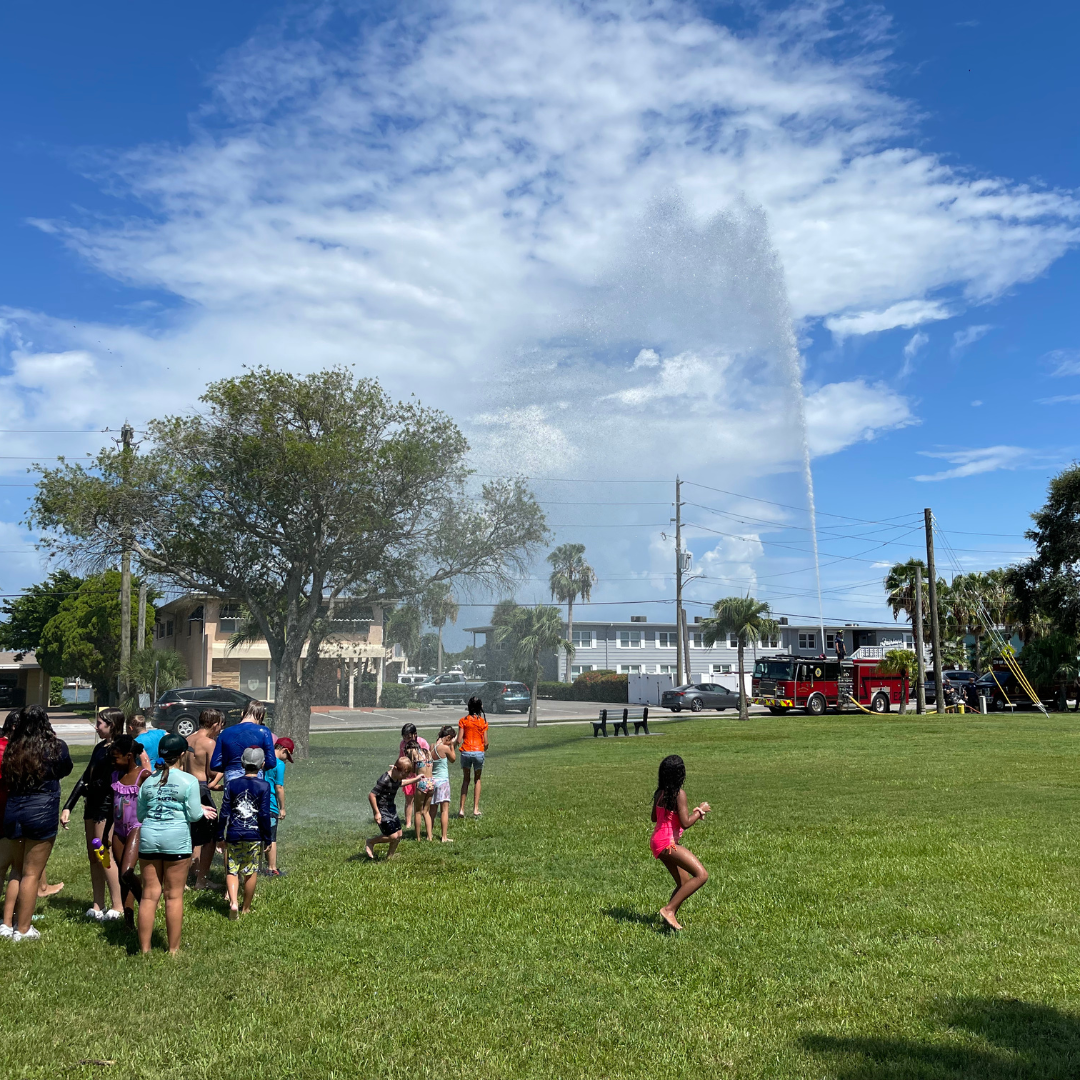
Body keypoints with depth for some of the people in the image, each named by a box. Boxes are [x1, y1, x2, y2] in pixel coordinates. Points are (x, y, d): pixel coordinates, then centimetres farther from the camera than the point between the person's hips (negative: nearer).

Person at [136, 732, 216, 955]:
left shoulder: (148, 781, 8)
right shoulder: (189, 781, -6)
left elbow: (139, 814, 13)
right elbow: (194, 815, -8)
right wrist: (202, 810, 13)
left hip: (148, 837, 4)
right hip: (176, 839, -4)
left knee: (149, 895, 9)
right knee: (174, 896, 4)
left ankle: (144, 949, 12)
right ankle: (173, 950, 10)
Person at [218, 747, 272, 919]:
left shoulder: (232, 784, 2)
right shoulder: (264, 786, -5)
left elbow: (224, 812, 3)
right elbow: (264, 815, -5)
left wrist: (220, 835, 12)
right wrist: (267, 839, 3)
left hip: (233, 834, 1)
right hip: (254, 835, -1)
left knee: (232, 870, 8)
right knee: (251, 872, 10)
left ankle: (233, 902, -13)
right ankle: (246, 908, 19)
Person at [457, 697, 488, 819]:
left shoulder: (463, 721, -2)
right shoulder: (483, 722, -1)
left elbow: (459, 740, -7)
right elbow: (485, 742, -2)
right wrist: (485, 749, 19)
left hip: (466, 752, 0)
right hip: (479, 752, 0)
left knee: (465, 779, 15)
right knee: (477, 780, 15)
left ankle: (461, 809, 8)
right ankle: (476, 809, 9)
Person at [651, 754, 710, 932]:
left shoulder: (659, 792, 9)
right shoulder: (679, 794, -15)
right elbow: (685, 823, -19)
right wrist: (700, 811, -1)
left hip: (658, 842, 9)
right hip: (667, 843, -9)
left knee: (684, 883, 17)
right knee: (701, 875, -15)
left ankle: (669, 917, 15)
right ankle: (669, 909, -15)